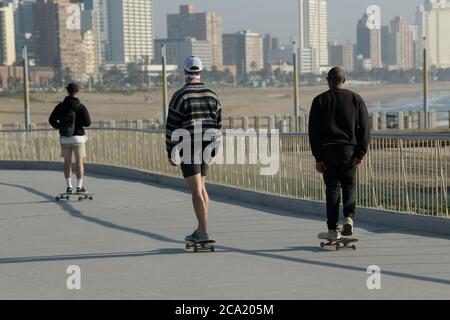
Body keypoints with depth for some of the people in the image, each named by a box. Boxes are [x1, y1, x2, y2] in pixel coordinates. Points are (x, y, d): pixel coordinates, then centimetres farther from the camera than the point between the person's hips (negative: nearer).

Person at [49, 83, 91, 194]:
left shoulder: (60, 106, -2)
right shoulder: (80, 107, -11)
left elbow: (52, 120, 1)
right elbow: (87, 122, -13)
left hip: (64, 139, 3)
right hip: (78, 138, -3)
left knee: (67, 163, 11)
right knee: (80, 163, 5)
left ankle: (69, 187, 11)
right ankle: (79, 187, 4)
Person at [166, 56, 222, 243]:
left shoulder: (180, 96, -10)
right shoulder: (212, 96, 6)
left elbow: (172, 127, -10)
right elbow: (218, 124, 10)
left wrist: (171, 153, -2)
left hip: (188, 150, -5)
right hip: (205, 148, 5)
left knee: (196, 190, -5)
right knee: (201, 187, 17)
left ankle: (203, 232, -10)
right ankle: (201, 229, 21)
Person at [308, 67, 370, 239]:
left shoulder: (320, 100, 3)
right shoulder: (356, 99, 5)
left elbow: (313, 131, -1)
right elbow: (365, 128, -1)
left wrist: (318, 157, 0)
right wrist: (360, 154, -2)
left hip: (328, 151, -1)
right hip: (349, 150, 1)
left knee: (332, 188, 6)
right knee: (349, 186, 14)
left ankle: (333, 229, 5)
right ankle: (349, 217, -9)